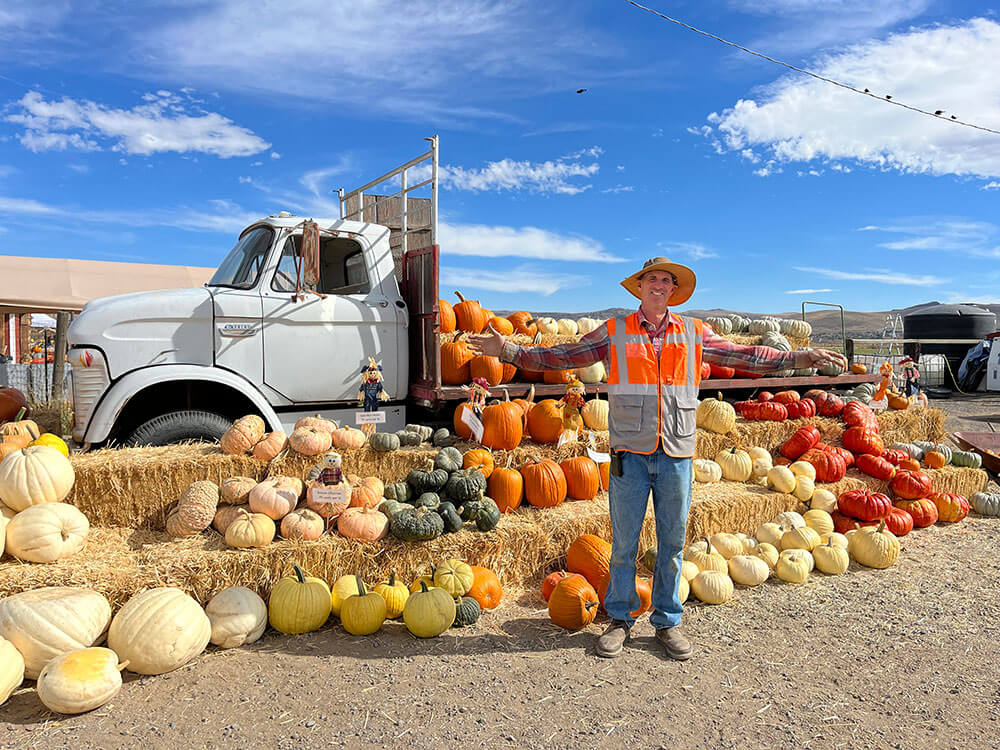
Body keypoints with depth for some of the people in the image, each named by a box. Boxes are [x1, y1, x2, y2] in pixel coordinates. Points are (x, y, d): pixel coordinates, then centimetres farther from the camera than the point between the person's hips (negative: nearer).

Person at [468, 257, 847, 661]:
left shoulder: (693, 333, 9)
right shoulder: (614, 332, 5)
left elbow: (743, 355, 14)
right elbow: (563, 355, 5)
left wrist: (801, 358, 10)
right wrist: (510, 351, -3)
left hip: (676, 454, 2)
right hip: (630, 453, -1)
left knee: (672, 542, 10)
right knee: (624, 542, 6)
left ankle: (668, 621, 26)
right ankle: (620, 619, 23)